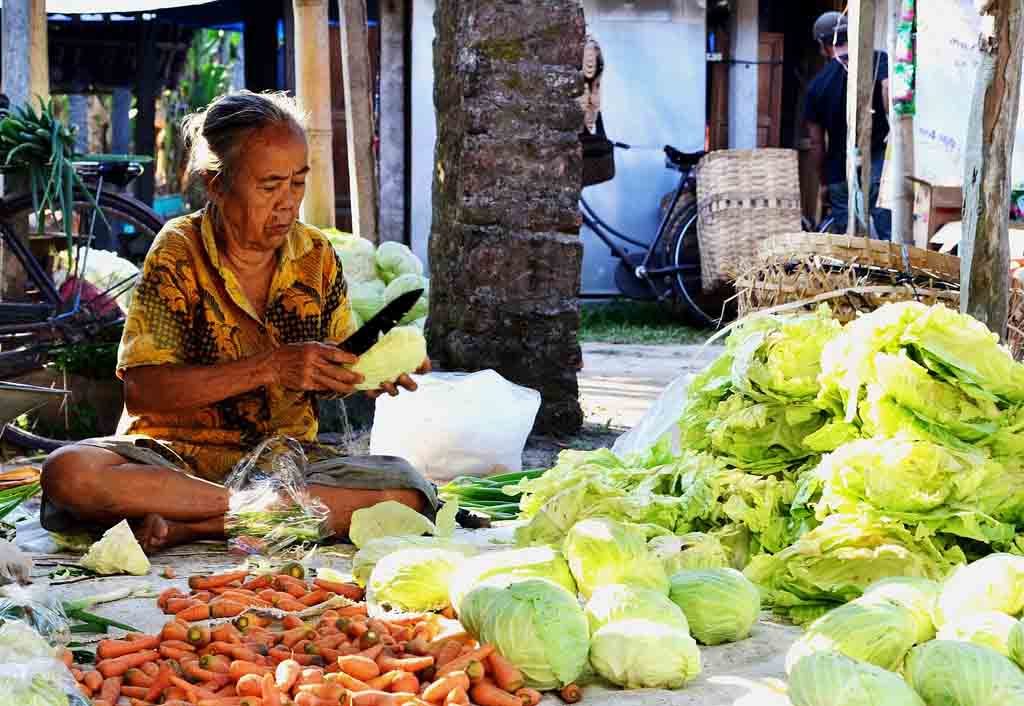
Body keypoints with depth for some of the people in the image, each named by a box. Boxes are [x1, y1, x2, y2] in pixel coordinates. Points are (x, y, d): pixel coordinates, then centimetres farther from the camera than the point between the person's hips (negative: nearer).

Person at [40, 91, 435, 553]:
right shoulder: (179, 254, -7)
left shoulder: (317, 256, 5)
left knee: (407, 491, -25)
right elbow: (141, 389, -16)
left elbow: (332, 377, 14)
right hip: (176, 455, -3)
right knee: (69, 472, -33)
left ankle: (184, 525, -24)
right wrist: (270, 367, -23)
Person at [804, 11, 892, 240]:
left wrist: (824, 182, 24)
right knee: (889, 237, -5)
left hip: (840, 175, 3)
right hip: (878, 166, -3)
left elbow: (816, 143, 12)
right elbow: (889, 92, -21)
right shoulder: (878, 60, 0)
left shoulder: (817, 85, 9)